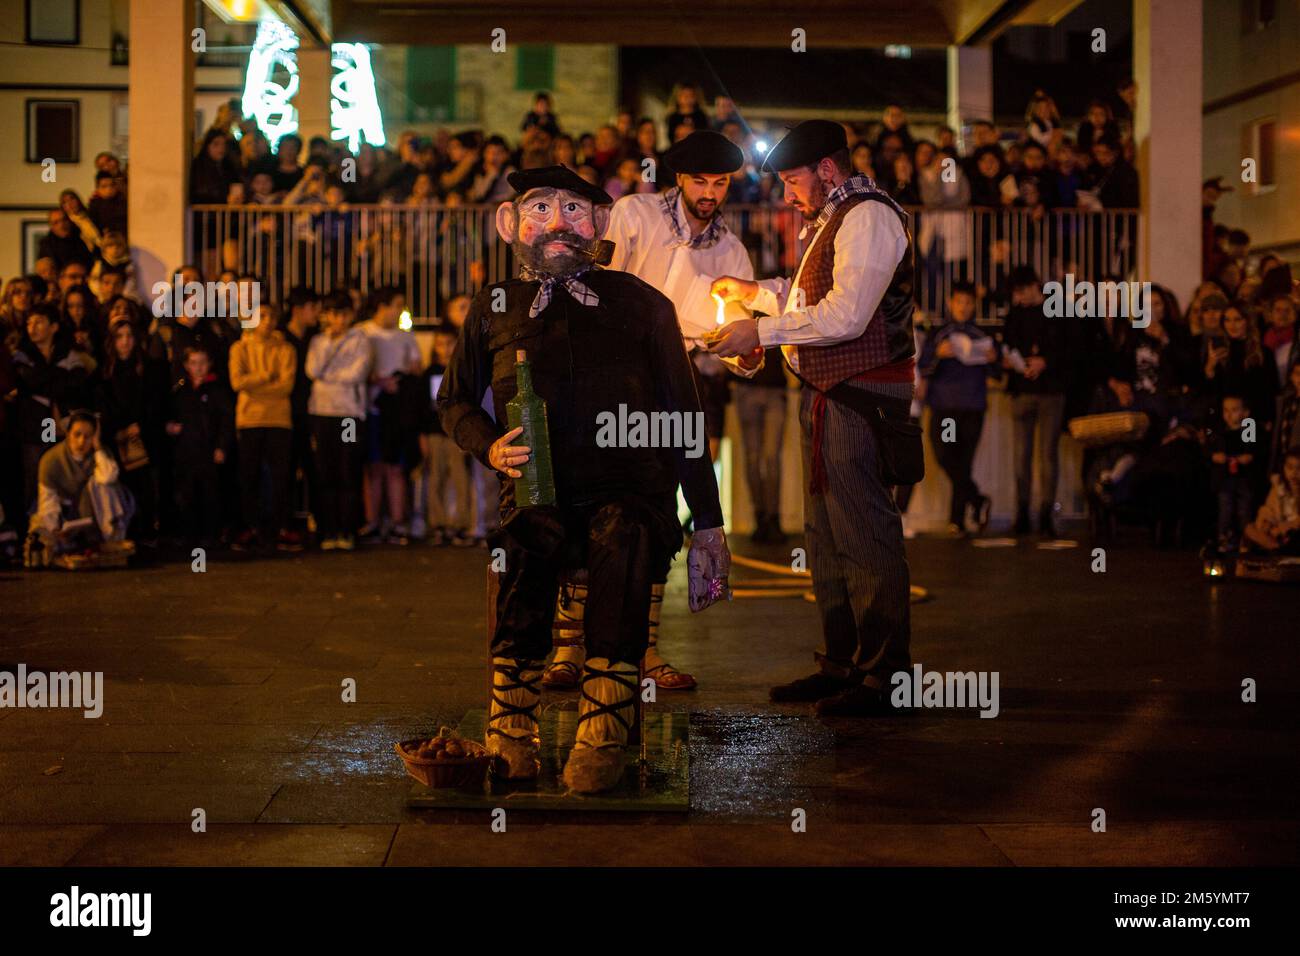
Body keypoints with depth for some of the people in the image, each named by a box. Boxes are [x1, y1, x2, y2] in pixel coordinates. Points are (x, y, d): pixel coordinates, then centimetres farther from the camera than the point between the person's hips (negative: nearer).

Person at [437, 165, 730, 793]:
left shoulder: (640, 304, 13)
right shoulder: (494, 309, 16)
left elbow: (684, 418, 14)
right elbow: (455, 401, 28)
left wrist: (708, 522, 7)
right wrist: (492, 447, 4)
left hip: (632, 488, 0)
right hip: (538, 496, 1)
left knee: (623, 537, -37)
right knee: (529, 543, -36)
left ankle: (601, 741, -40)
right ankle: (511, 736, -34)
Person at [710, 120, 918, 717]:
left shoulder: (868, 216, -13)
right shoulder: (828, 220, 20)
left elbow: (845, 315, -22)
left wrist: (762, 331, -18)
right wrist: (754, 292, 16)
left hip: (861, 397, -11)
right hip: (825, 394, 11)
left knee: (863, 534, -9)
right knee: (824, 534, 14)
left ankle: (884, 676, -5)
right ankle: (841, 664, 22)